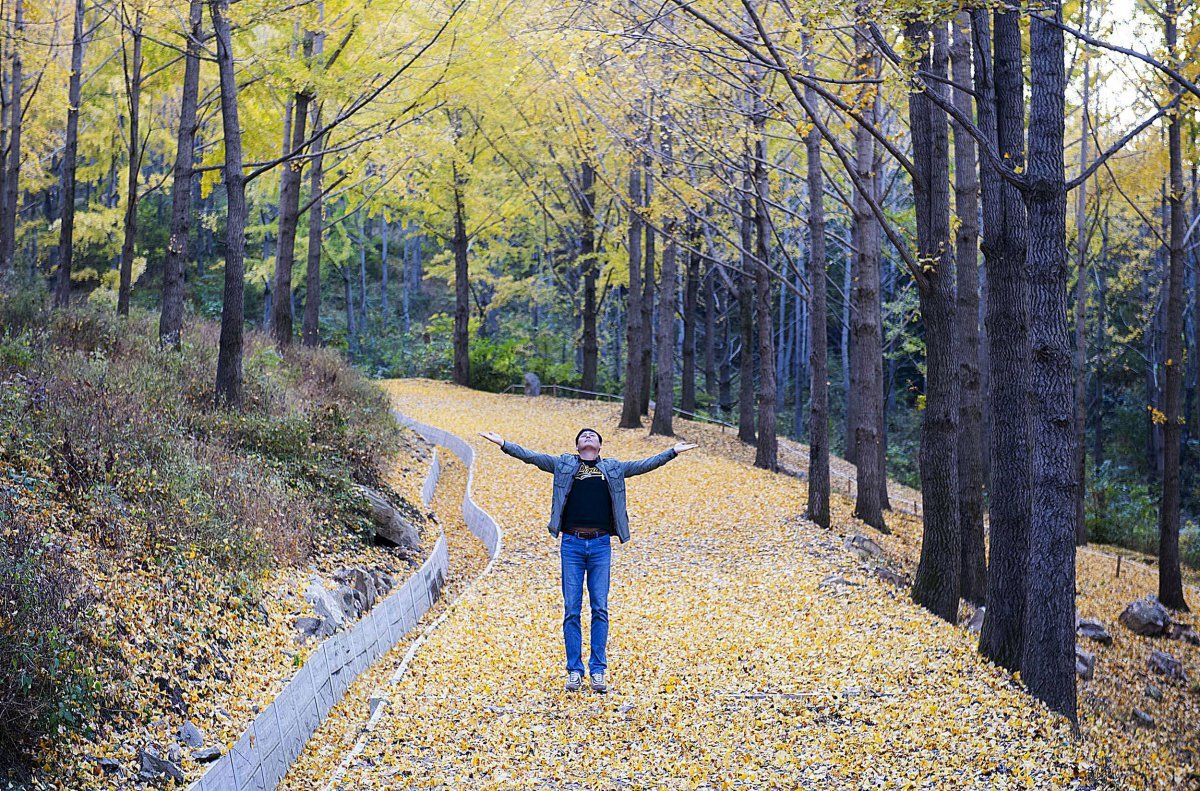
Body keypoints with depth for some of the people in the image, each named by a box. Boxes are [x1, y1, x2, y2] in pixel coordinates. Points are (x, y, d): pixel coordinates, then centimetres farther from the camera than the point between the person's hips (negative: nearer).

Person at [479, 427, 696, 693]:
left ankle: (598, 670, 4)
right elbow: (531, 456, 8)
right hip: (571, 544, -1)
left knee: (600, 608, -1)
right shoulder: (564, 465, 13)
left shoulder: (613, 469, 16)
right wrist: (503, 444, 0)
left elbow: (645, 464, 18)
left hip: (600, 544, 1)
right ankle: (574, 671, 5)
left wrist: (673, 451, 15)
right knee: (571, 609, -1)